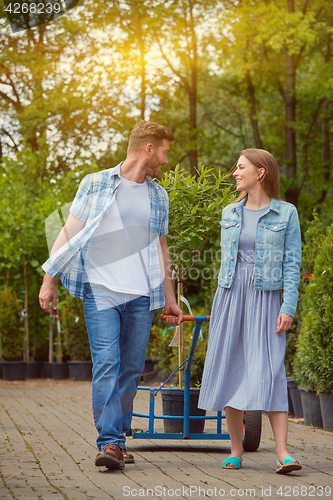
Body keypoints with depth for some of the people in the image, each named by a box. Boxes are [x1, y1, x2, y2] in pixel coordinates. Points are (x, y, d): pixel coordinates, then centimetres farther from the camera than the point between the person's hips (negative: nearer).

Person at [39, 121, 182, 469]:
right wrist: (49, 280, -1)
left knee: (131, 369, 4)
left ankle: (117, 441, 13)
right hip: (100, 290, -4)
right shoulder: (96, 184, 3)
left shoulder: (158, 196, 17)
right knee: (106, 364, -14)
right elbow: (69, 233, 4)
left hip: (141, 296, 4)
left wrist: (170, 298, 23)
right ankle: (109, 442, -16)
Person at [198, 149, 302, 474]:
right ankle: (235, 451, 11)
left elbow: (292, 264, -2)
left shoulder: (285, 213, 0)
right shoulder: (230, 213, 12)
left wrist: (288, 307, -10)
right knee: (230, 371, 2)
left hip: (266, 298, -4)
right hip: (231, 296, 4)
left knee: (270, 371, -13)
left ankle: (283, 453, -15)